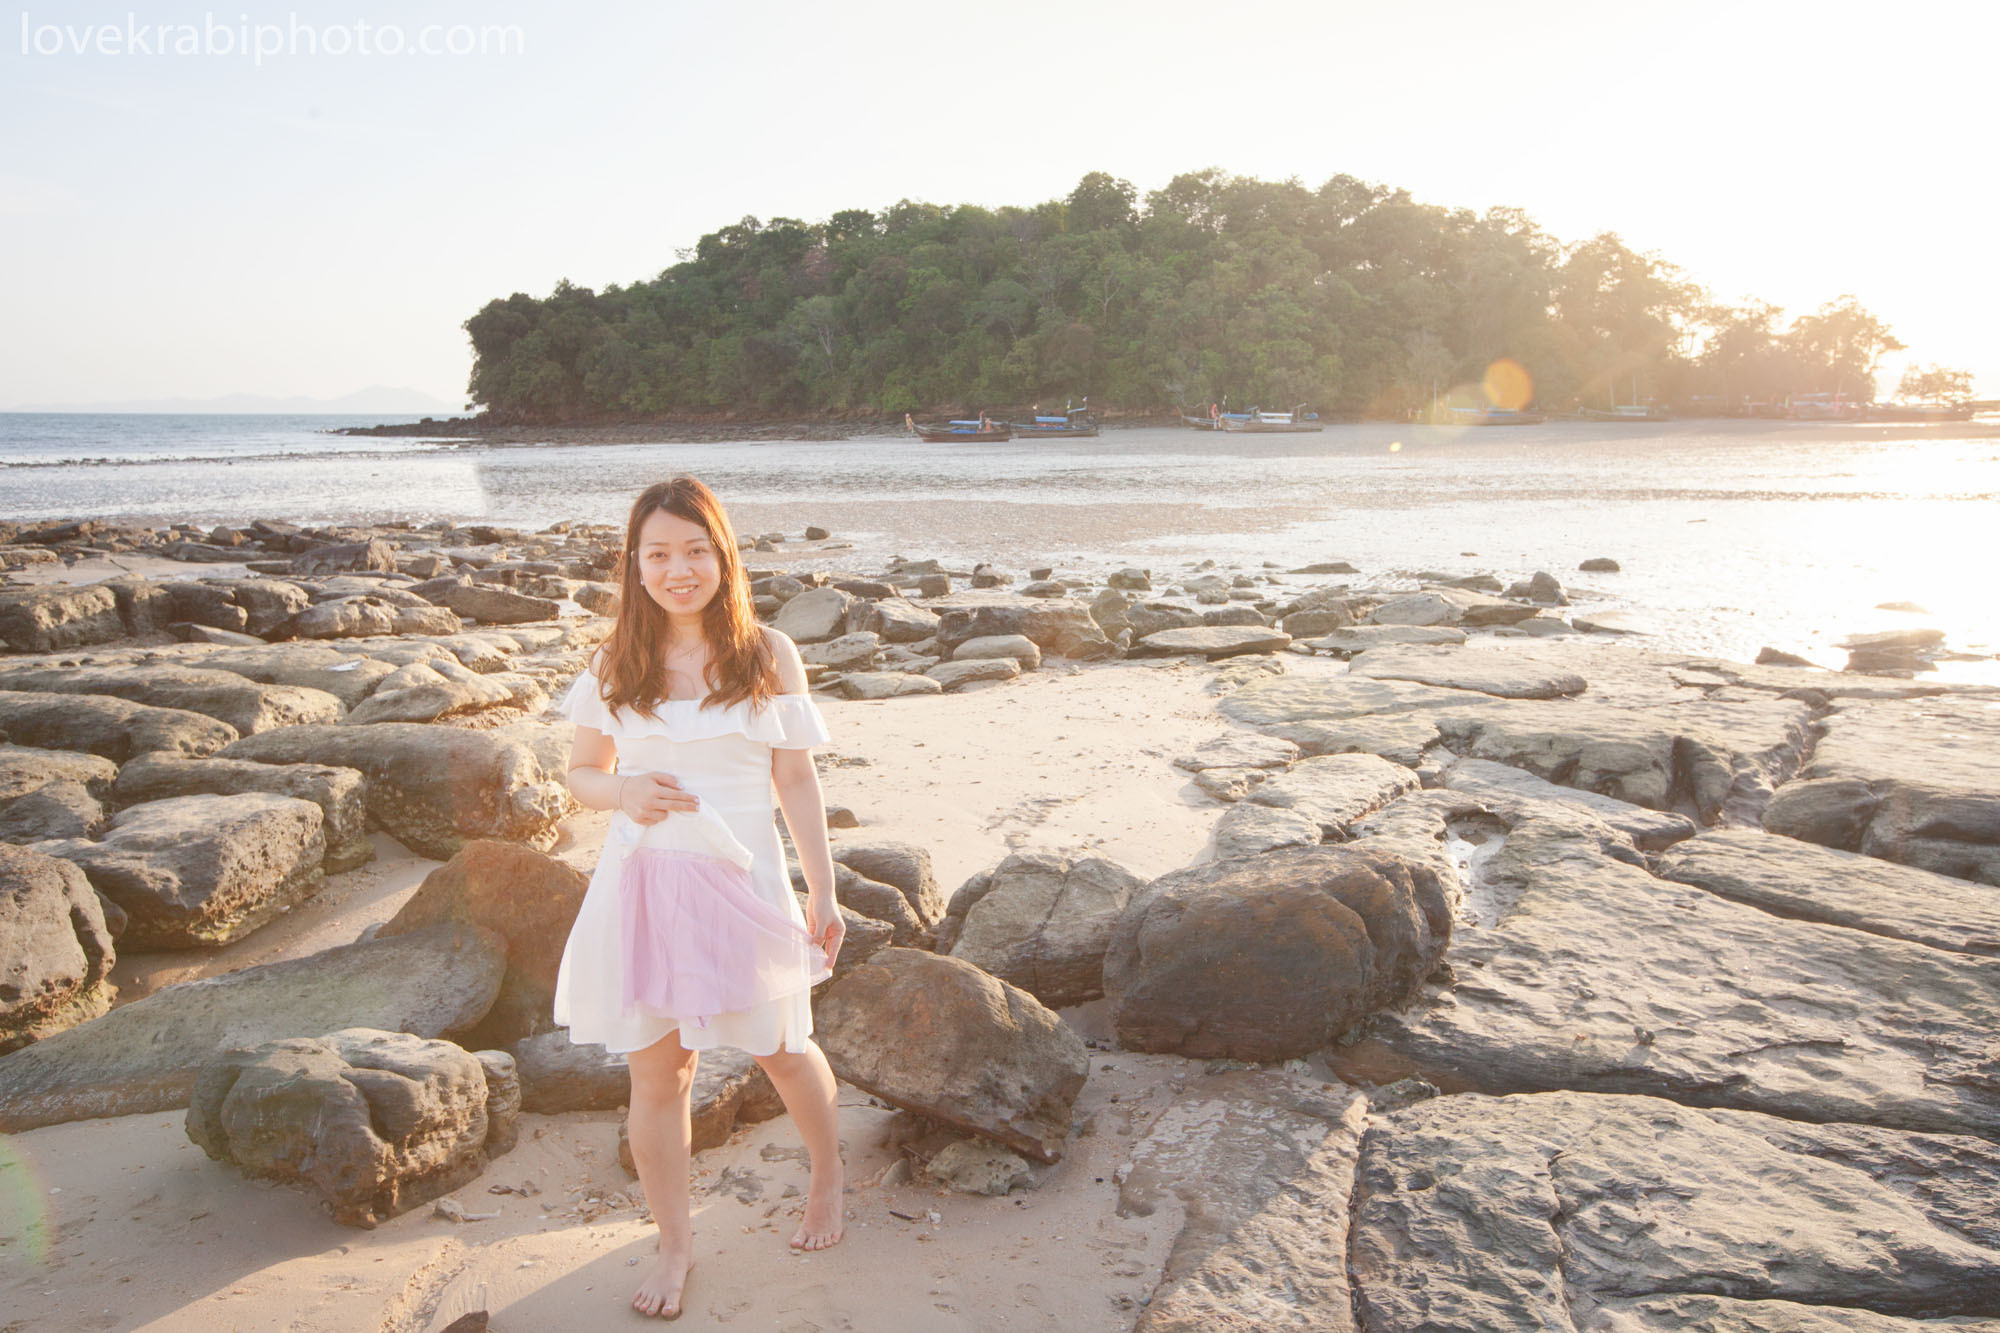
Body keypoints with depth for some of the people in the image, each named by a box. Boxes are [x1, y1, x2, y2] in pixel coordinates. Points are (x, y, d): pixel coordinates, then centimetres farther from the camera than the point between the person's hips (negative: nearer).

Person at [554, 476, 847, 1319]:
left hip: (741, 883, -1)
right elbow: (582, 771, 9)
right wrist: (620, 791, -14)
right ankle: (674, 1244, 29)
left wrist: (823, 893, 0)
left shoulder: (768, 656, -4)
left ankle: (828, 1176, 44)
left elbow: (796, 782, 0)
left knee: (780, 1049, 15)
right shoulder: (616, 665, 1)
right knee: (655, 1071, 9)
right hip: (644, 880, 2)